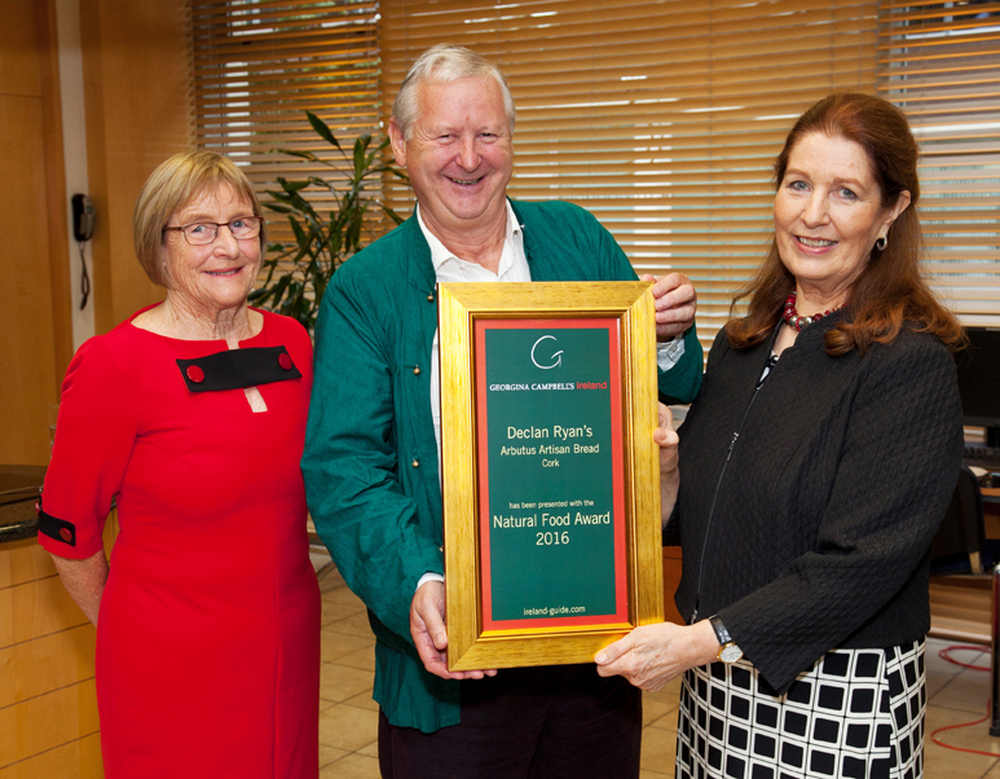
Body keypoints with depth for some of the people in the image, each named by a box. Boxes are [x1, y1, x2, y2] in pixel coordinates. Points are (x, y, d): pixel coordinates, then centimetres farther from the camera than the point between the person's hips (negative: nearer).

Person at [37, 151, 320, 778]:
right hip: (173, 659, -5)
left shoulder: (292, 342, 2)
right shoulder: (112, 367, -14)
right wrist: (130, 631, 7)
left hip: (288, 642, 5)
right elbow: (67, 530, -4)